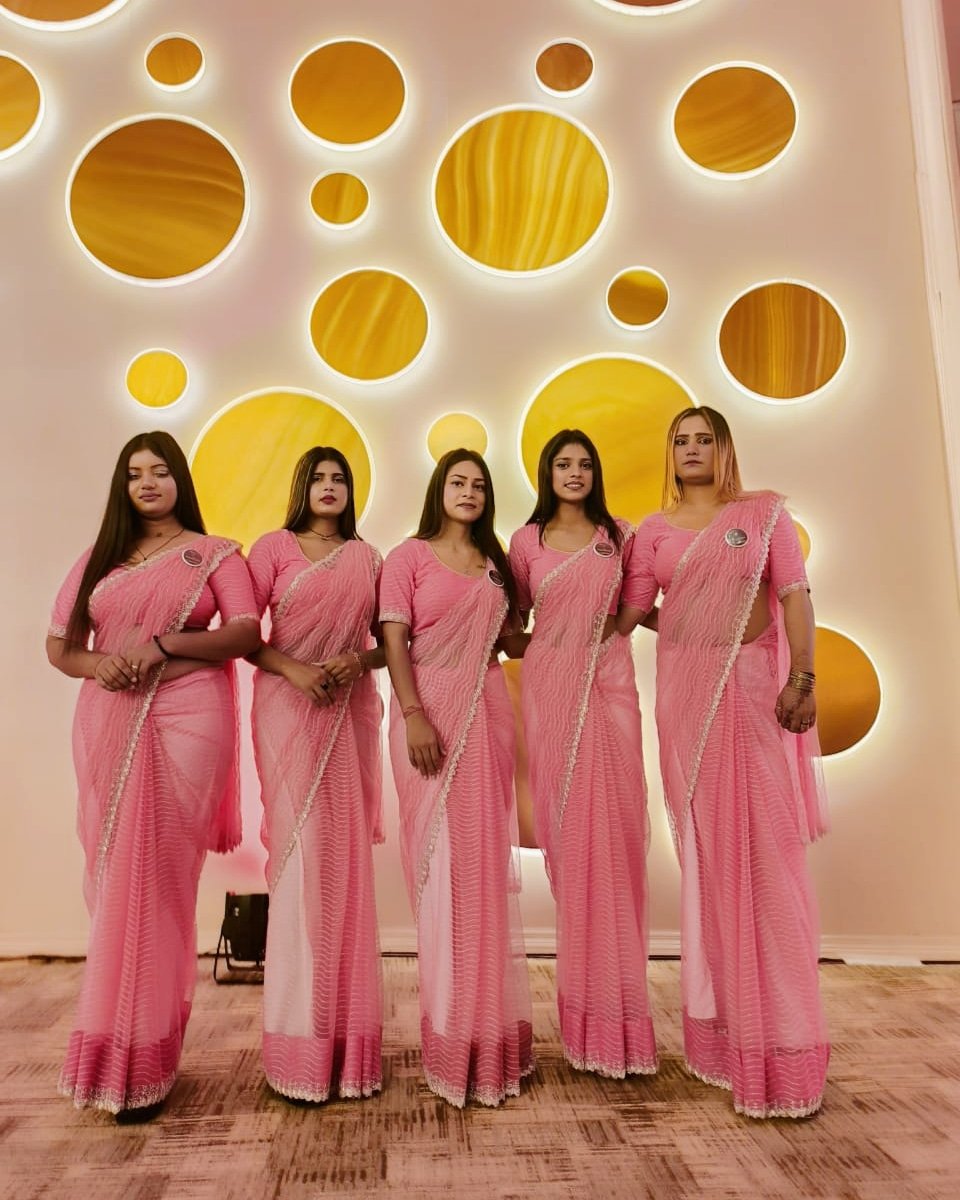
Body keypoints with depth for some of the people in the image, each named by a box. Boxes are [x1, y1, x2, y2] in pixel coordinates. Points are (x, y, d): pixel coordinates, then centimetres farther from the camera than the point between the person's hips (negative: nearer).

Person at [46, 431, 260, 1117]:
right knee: (111, 876, 6)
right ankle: (115, 1043, 22)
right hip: (109, 725, 4)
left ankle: (144, 1061, 11)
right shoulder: (99, 558, 18)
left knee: (159, 877, -2)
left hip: (188, 723, -4)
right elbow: (60, 645, 15)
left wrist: (164, 643, -16)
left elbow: (247, 633, -5)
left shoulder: (214, 554, 6)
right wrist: (98, 664, -7)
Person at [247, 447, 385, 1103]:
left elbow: (388, 642, 12)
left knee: (348, 859, 5)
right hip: (290, 708, -3)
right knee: (301, 854, -4)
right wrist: (292, 667, -14)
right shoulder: (274, 548, 5)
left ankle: (349, 1034, 18)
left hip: (351, 713, 3)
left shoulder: (367, 557, 12)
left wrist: (359, 661, -8)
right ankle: (301, 1039, 10)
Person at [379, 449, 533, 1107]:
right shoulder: (408, 557, 3)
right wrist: (413, 716, -16)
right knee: (442, 862, 0)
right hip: (431, 712, -4)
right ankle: (453, 1033, 15)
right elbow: (394, 640, -6)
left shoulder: (495, 561, 16)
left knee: (489, 860, 7)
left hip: (488, 713, 4)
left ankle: (492, 1029, 20)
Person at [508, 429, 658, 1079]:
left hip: (609, 681, 1)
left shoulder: (618, 536, 10)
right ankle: (586, 1008, 16)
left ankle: (617, 1007, 12)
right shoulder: (527, 541, 7)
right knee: (566, 830, 2)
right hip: (551, 684, 0)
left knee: (615, 829, -2)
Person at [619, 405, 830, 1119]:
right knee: (704, 847, 7)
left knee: (766, 846, -2)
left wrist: (802, 677, -12)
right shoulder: (655, 531, 10)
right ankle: (720, 1025, 23)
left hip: (756, 684, -2)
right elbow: (629, 612, 6)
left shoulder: (764, 511, 6)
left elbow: (795, 594, -1)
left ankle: (781, 1042, 12)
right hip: (686, 690, 2)